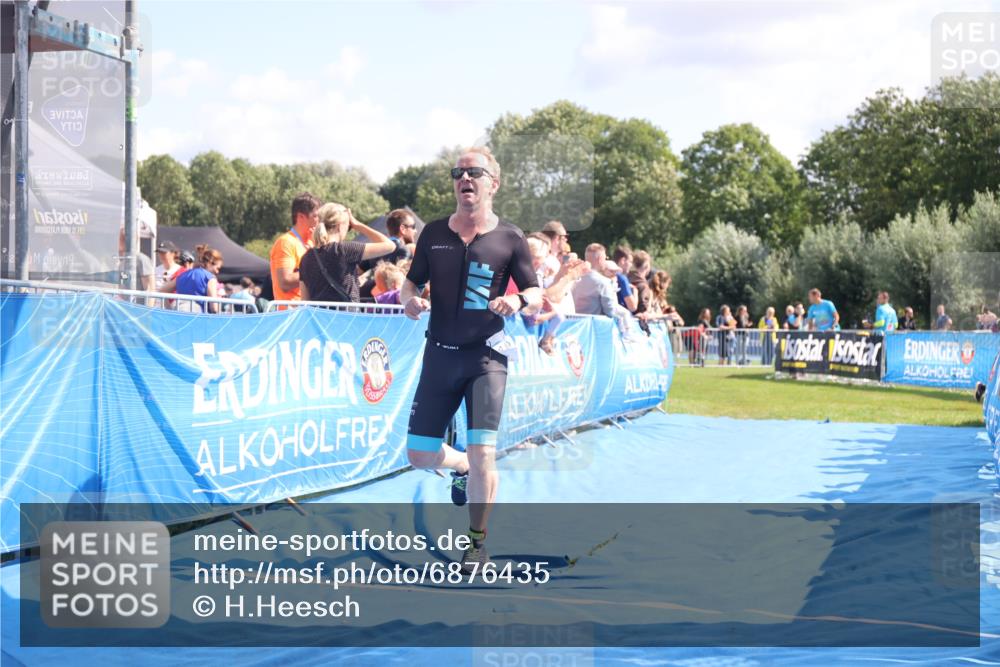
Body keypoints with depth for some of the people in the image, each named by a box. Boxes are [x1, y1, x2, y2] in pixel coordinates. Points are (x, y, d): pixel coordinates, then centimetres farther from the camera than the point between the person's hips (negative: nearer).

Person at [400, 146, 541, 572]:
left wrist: (519, 300, -20)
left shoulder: (510, 239, -1)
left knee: (482, 452, -13)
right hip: (440, 354, 3)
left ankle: (477, 542, 6)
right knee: (420, 454, 6)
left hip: (486, 356, -3)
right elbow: (411, 282, 13)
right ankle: (463, 468, 41)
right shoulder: (433, 233, 6)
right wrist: (409, 299, -10)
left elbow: (537, 294, 3)